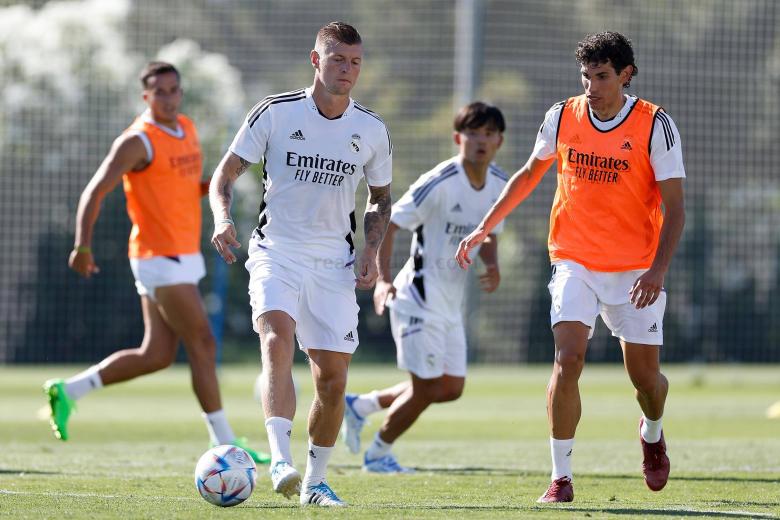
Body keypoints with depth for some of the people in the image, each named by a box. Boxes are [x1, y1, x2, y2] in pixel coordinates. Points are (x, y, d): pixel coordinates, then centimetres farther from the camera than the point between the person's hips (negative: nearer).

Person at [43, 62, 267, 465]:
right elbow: (95, 192, -16)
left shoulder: (187, 130, 13)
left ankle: (68, 391, 16)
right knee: (202, 345, -7)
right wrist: (83, 245, -28)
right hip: (161, 260, -9)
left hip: (183, 257, 9)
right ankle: (224, 443, 0)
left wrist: (214, 185, 4)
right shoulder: (138, 141, -12)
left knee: (156, 356, 8)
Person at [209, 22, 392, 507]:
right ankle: (281, 462, -38)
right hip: (276, 253, -3)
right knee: (278, 340, -29)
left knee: (333, 380, 1)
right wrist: (223, 217, -19)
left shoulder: (372, 130, 3)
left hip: (335, 264, 3)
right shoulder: (275, 112, -5)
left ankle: (316, 481, 19)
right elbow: (226, 173, 0)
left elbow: (380, 198, 17)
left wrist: (372, 250, 0)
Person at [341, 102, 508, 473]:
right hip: (420, 299, -8)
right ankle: (378, 454, 17)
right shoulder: (440, 182, -19)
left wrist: (492, 268, -4)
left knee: (451, 387, 12)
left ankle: (359, 406, 26)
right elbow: (387, 224, -17)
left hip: (450, 303, 8)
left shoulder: (499, 184, 3)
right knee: (426, 389, -5)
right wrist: (383, 279, -27)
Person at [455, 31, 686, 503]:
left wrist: (658, 269, -20)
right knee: (568, 359, -17)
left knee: (645, 376, 5)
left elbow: (674, 207, -8)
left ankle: (653, 433, 41)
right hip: (574, 263, 1)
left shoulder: (655, 125, -9)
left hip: (635, 269, -1)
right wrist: (485, 226, 15)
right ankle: (561, 478, -11)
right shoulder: (562, 118, 1)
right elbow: (530, 174, 18)